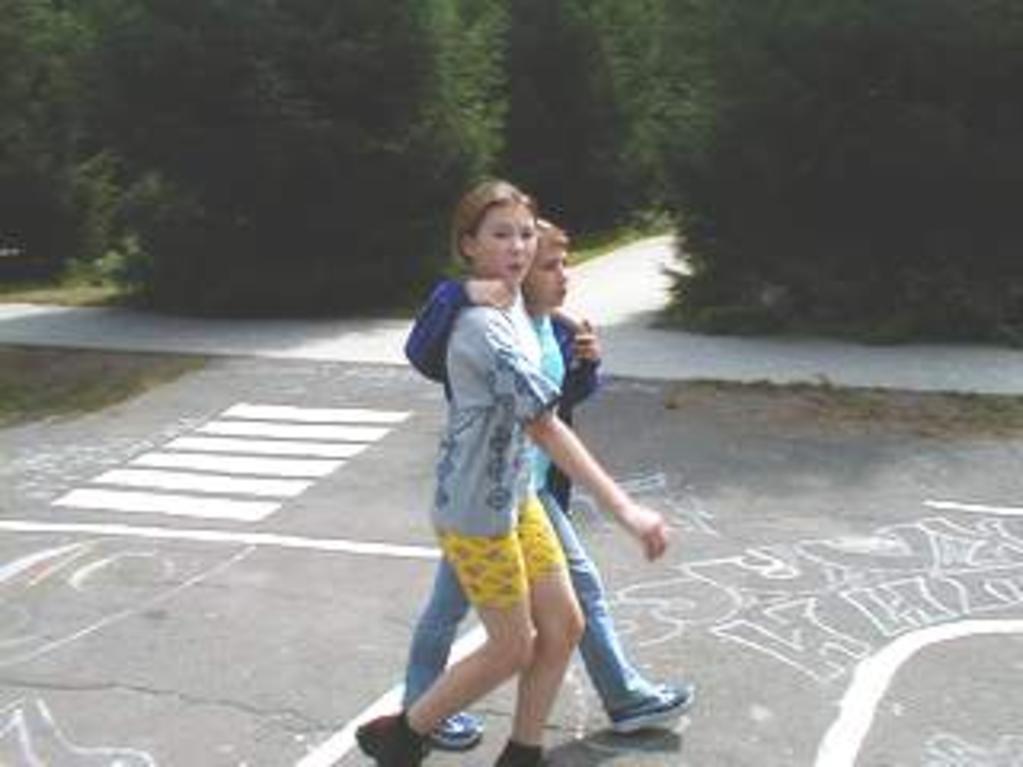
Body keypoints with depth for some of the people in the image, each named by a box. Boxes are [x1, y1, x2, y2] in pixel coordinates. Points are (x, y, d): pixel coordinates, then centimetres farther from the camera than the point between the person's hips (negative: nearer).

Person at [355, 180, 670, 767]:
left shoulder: (513, 305, 3)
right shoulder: (483, 327, -27)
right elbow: (545, 426, -33)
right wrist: (624, 508, -36)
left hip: (517, 494, 9)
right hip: (476, 510, -9)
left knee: (564, 625, 12)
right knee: (513, 649, 5)